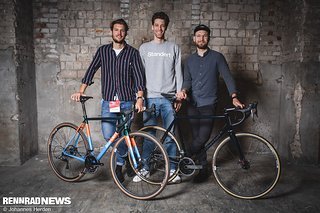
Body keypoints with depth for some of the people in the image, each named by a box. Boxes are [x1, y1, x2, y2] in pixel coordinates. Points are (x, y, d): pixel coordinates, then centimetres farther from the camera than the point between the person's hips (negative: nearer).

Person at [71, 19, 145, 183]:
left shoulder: (133, 53, 2)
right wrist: (81, 91, 3)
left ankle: (119, 165, 27)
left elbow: (139, 76, -5)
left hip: (127, 101, -1)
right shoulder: (103, 51, 9)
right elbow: (91, 71, 11)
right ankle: (126, 153, 24)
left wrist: (139, 97, -19)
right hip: (108, 101, 2)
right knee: (108, 135, -7)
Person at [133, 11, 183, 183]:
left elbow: (178, 73, 7)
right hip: (150, 98, 0)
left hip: (169, 98, 0)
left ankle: (172, 169, 15)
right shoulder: (144, 48, 9)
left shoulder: (174, 48, 9)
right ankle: (144, 168, 18)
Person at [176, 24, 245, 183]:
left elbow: (227, 77, -5)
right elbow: (187, 80, 7)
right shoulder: (189, 60, 13)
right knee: (197, 137, 5)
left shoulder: (217, 57, 2)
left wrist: (234, 97, -19)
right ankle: (203, 168, 20)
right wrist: (183, 90, -16)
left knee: (203, 136, -14)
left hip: (209, 104, -3)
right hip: (192, 104, 4)